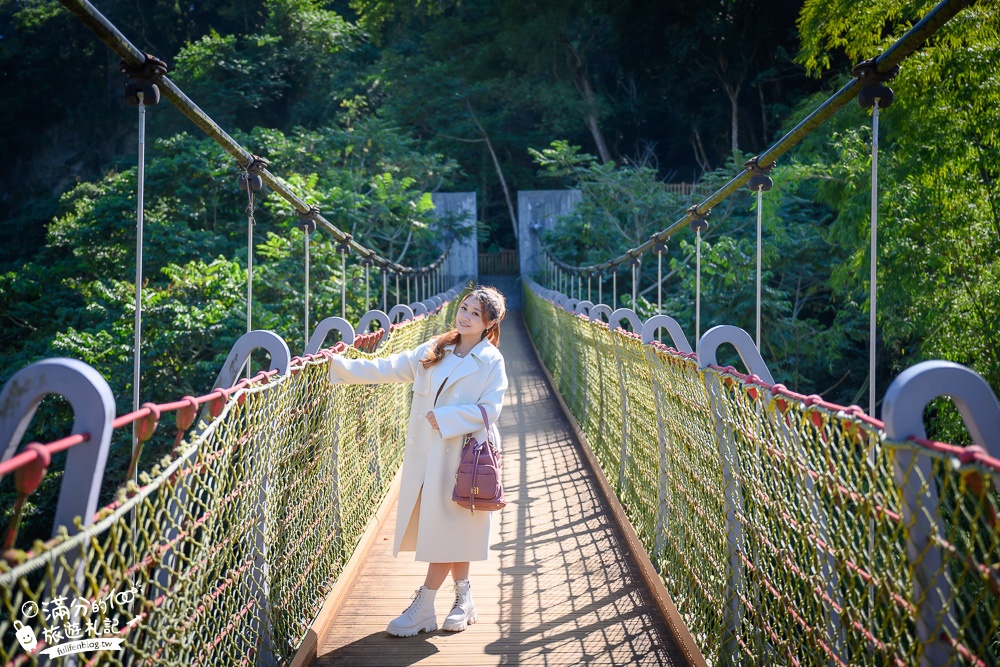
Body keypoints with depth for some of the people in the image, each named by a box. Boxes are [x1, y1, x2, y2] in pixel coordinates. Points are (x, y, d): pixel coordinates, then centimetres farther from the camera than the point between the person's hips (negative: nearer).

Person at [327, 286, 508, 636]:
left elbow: (489, 409, -11)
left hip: (462, 456, -5)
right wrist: (340, 365, -1)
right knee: (452, 532, 12)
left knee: (447, 531, -1)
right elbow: (387, 368, 6)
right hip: (425, 453, 5)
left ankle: (423, 609, 7)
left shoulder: (492, 362, -4)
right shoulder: (434, 350, 9)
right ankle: (464, 600, 26)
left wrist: (445, 417, -17)